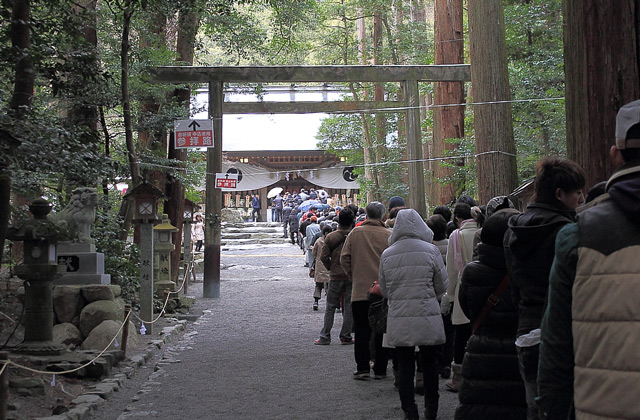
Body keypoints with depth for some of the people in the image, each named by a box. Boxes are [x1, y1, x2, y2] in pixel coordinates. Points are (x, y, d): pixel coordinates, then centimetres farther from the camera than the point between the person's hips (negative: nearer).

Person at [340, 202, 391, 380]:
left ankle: (362, 368, 5)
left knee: (362, 330, 8)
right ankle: (380, 369, 13)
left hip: (360, 290, 1)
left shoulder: (355, 233, 0)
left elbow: (344, 259, 1)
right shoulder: (389, 235, -5)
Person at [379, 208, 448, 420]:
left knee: (405, 366, 8)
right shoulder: (430, 250, -7)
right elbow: (442, 285, 2)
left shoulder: (387, 255, -1)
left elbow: (384, 290, 8)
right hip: (427, 317, -1)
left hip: (398, 319, 1)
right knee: (430, 364, 14)